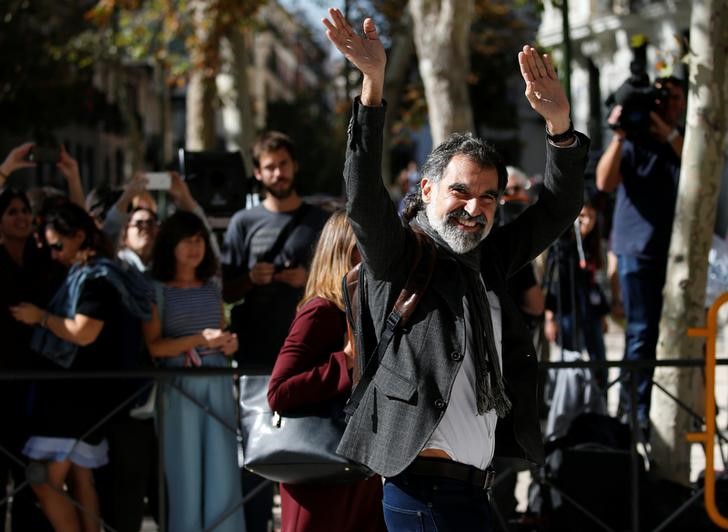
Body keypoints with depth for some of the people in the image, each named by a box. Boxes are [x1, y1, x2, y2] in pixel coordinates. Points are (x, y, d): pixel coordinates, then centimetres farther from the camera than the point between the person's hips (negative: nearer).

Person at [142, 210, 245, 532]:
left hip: (218, 385, 4)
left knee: (222, 469, 0)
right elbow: (153, 346, -9)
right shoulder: (157, 290, -1)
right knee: (185, 469, -2)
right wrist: (199, 339, -18)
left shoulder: (212, 288, 14)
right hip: (180, 387, -4)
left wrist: (230, 343, 3)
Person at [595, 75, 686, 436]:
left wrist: (669, 135, -17)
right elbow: (605, 183, -7)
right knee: (642, 334, -4)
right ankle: (636, 413, -1)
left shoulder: (683, 141, 13)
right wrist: (618, 137, -16)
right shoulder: (632, 141, 6)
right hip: (639, 251, -2)